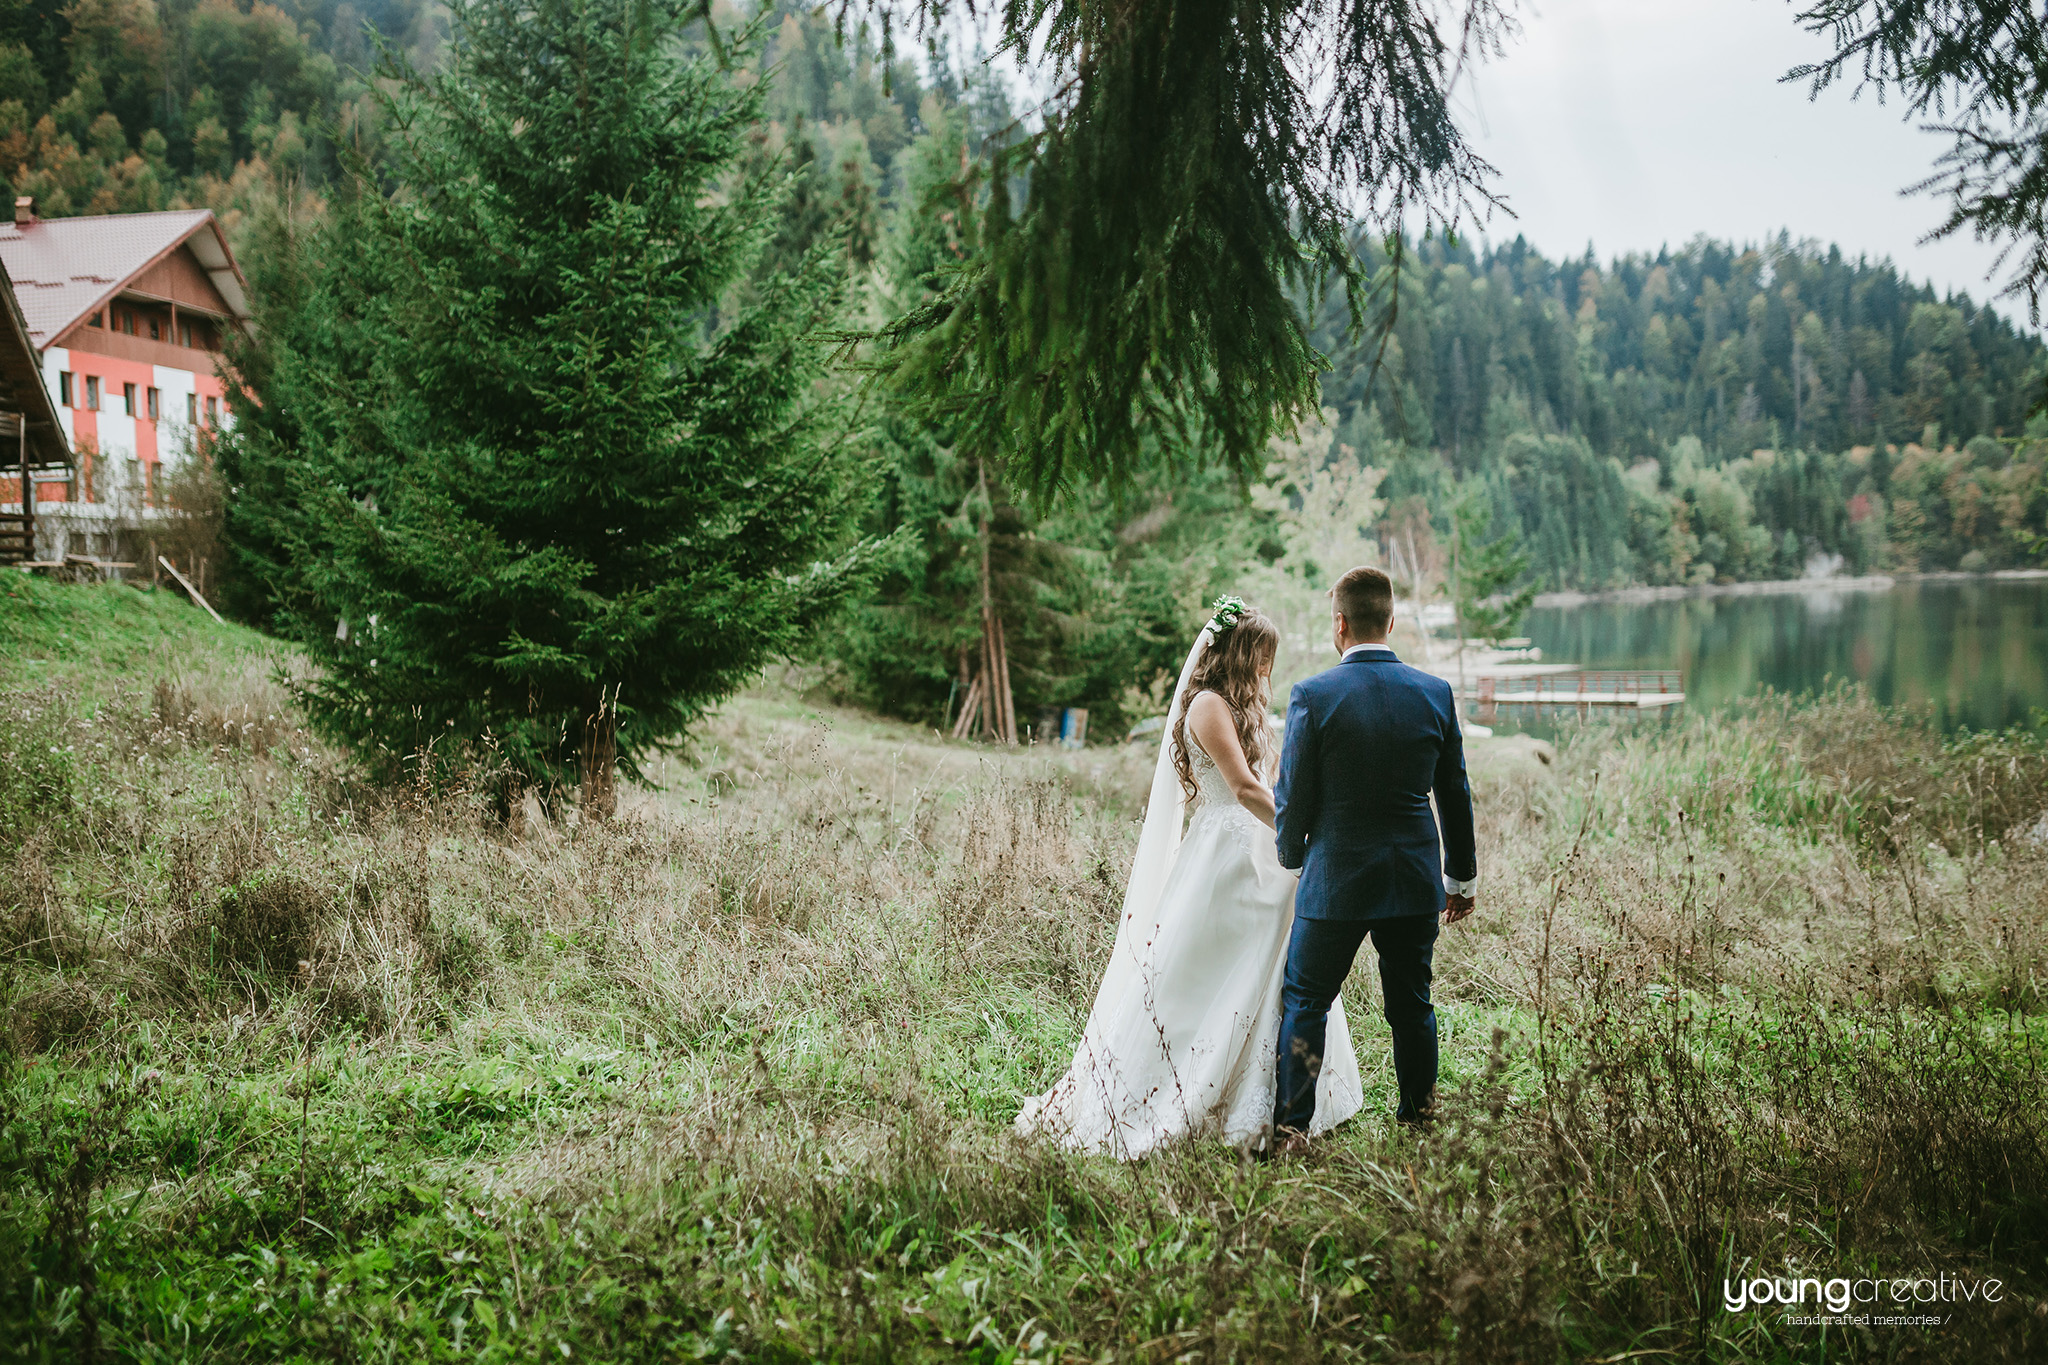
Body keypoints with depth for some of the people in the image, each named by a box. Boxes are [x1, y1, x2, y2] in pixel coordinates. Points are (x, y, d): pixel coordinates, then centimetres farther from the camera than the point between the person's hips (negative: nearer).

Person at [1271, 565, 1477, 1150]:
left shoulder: (1312, 696, -13)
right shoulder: (1436, 693, -1)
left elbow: (1292, 797, -8)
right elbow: (1455, 794, 6)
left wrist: (1290, 854, 13)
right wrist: (1462, 876, 17)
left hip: (1336, 881, -3)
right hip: (1416, 881, 3)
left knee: (1304, 1003, 9)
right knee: (1412, 1005, 15)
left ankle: (1290, 1130, 12)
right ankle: (1420, 1122, 24)